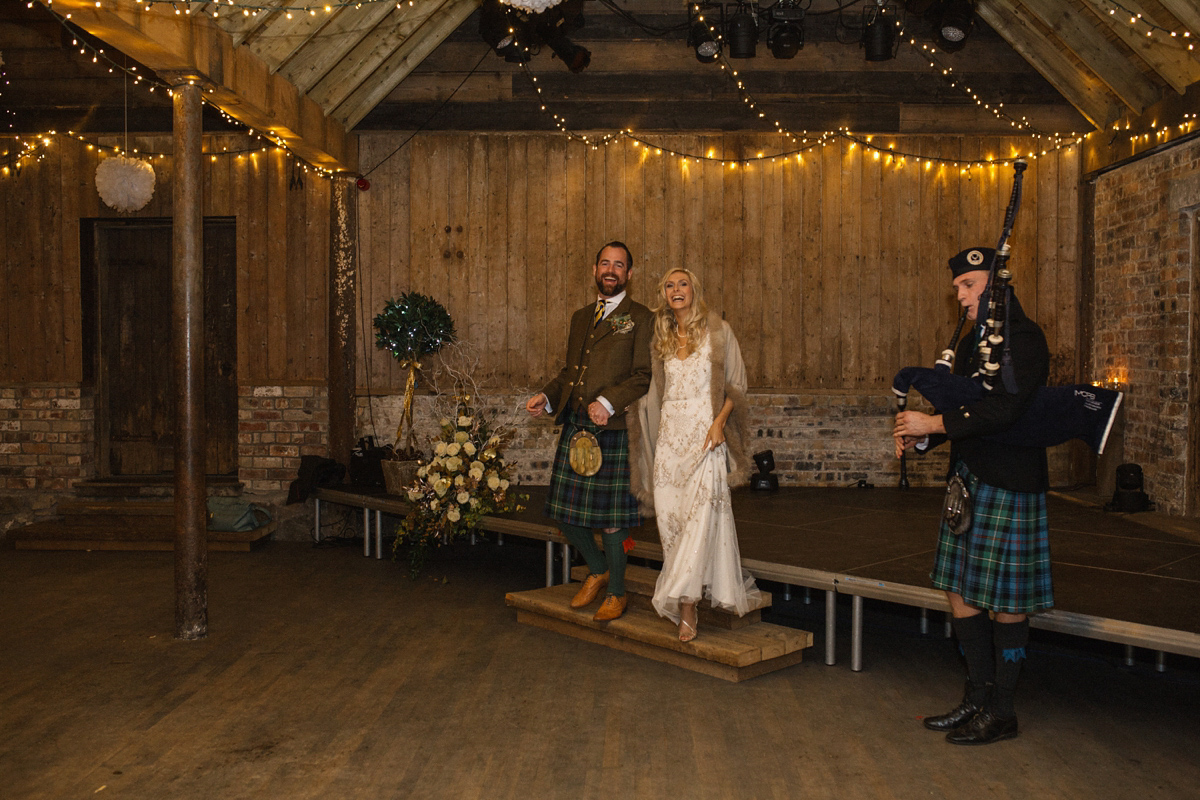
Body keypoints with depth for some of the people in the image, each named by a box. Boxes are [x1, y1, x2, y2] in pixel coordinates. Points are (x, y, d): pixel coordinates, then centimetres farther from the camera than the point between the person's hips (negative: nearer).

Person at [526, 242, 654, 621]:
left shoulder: (640, 318, 0)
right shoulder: (581, 317, 20)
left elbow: (644, 376, -8)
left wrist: (609, 402, -21)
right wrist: (547, 397, 6)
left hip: (613, 430, -6)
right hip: (574, 426, 6)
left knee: (610, 515, 1)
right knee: (563, 510, 9)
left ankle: (616, 593, 20)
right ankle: (598, 570, 33)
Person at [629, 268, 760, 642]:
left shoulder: (717, 331, 3)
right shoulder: (661, 339, 16)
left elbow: (735, 384, 1)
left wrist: (719, 422, -11)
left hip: (705, 432, -4)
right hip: (670, 433, 4)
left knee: (701, 512, -14)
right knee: (670, 516, 0)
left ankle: (684, 602, -11)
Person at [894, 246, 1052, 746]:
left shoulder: (1023, 338, -12)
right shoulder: (973, 341, 16)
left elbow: (1003, 409, -25)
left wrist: (934, 423, -22)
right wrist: (920, 436, 0)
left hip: (1008, 485, -9)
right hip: (967, 481, 9)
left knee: (1006, 601, 2)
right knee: (960, 590, 12)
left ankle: (1001, 713, 15)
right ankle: (979, 697, 26)